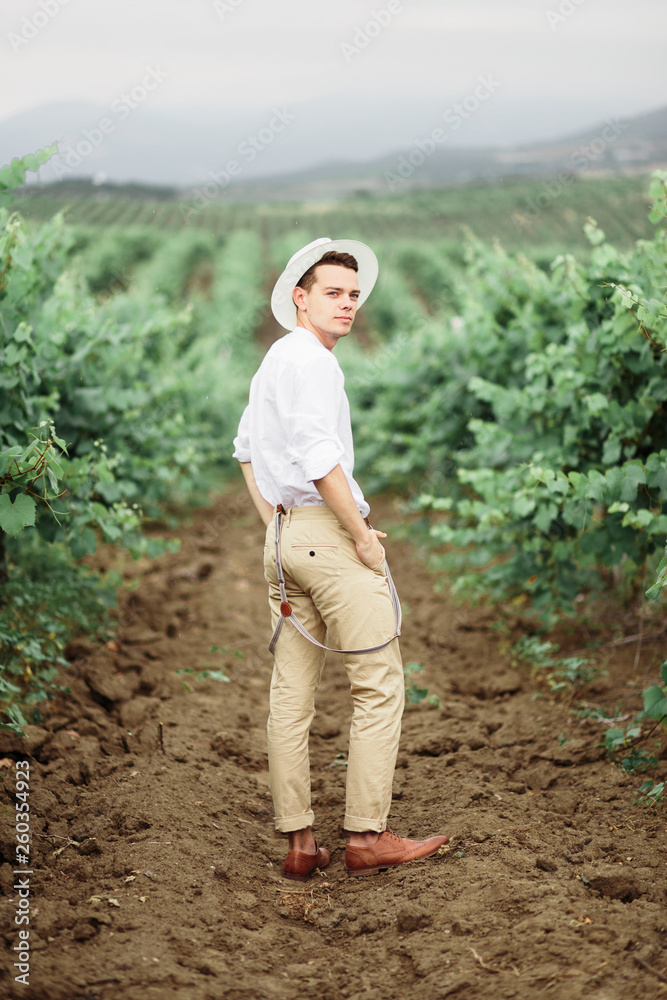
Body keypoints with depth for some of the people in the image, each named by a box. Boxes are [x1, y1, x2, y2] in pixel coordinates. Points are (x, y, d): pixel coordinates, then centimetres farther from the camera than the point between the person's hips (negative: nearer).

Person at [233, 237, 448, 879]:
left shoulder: (274, 361, 20)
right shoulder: (309, 360, -12)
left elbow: (246, 451, 30)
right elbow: (320, 459, -23)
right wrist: (363, 536, -14)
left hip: (284, 534, 10)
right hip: (327, 531, -10)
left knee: (290, 695, 7)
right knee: (380, 686, -3)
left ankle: (299, 843, 11)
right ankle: (366, 838, -2)